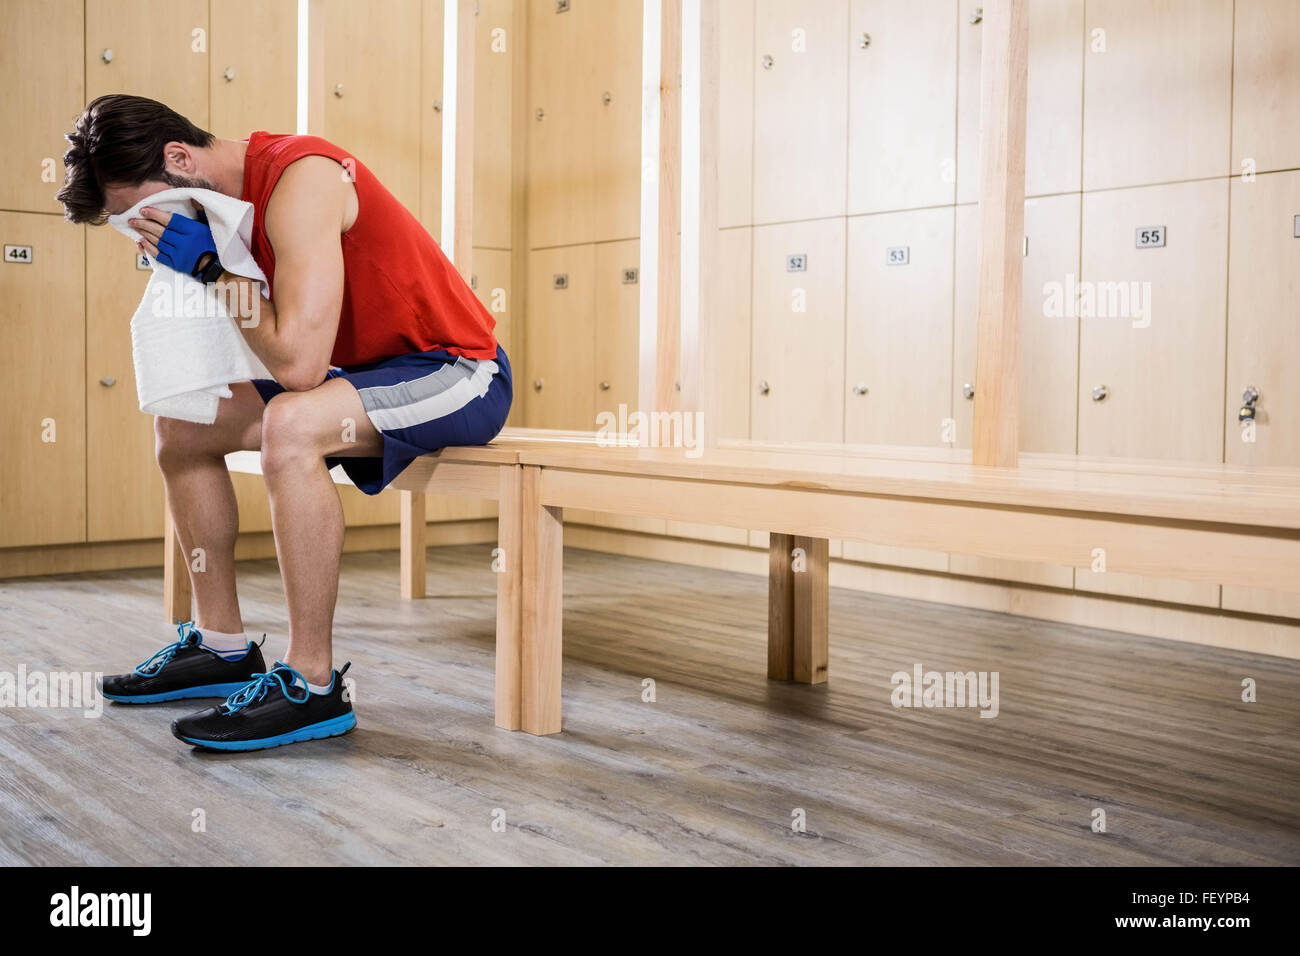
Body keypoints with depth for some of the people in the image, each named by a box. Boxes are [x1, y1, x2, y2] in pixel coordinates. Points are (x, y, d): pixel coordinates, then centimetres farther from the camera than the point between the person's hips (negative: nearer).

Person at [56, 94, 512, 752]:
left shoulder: (300, 179, -23)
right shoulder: (227, 196, 6)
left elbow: (297, 362, -31)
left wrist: (211, 264, -20)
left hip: (458, 372, -10)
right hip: (367, 370, 10)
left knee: (290, 424, -36)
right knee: (180, 424, 10)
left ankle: (312, 685, -25)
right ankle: (224, 647, 16)